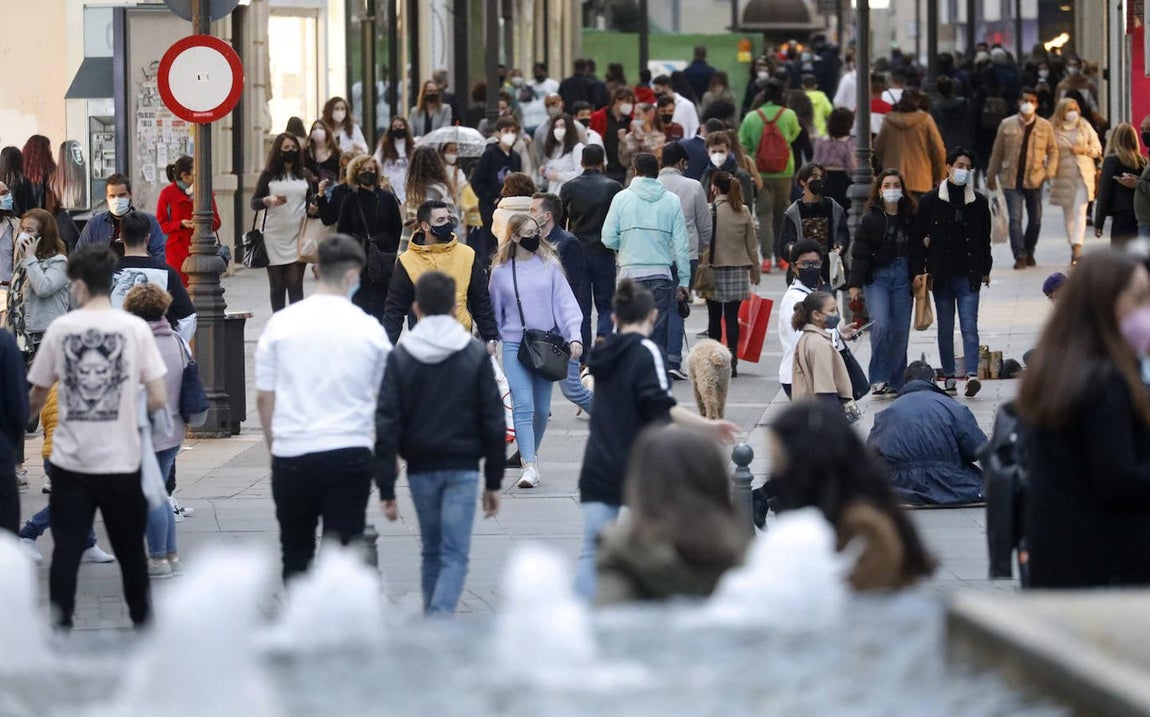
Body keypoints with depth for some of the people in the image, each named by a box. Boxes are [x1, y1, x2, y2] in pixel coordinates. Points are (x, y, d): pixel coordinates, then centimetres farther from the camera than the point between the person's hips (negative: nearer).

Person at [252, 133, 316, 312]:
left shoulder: (305, 174, 11)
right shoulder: (268, 175, 5)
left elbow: (311, 201, 16)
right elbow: (254, 203, 4)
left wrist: (313, 209, -7)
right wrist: (269, 200, -16)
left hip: (298, 235, 0)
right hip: (274, 236, 0)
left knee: (295, 284, -8)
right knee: (277, 286, 4)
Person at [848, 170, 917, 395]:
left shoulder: (910, 219, 9)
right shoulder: (870, 219, 0)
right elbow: (859, 253, -2)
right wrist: (855, 283, -7)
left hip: (903, 277, 3)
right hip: (877, 277, -3)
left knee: (900, 330, 1)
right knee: (880, 325, -18)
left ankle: (895, 381, 12)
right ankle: (878, 379, -11)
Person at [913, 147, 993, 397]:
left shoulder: (979, 203, 7)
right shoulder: (930, 202, 1)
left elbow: (985, 239, 15)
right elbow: (918, 238, 3)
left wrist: (985, 269, 12)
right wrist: (918, 271, -3)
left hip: (968, 275, 0)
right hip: (941, 275, 0)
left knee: (970, 326, -10)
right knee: (945, 328, 7)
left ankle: (972, 374, -19)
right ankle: (949, 377, 13)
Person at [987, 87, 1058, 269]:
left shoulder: (1045, 127, 4)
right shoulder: (1007, 125, 3)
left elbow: (1053, 150, 8)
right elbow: (997, 152, 8)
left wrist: (1049, 172, -5)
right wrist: (991, 175, 9)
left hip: (1034, 179, 1)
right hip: (1012, 179, -1)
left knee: (1035, 219, 7)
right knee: (1015, 219, -8)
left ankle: (1029, 252, 25)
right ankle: (1020, 256, -8)